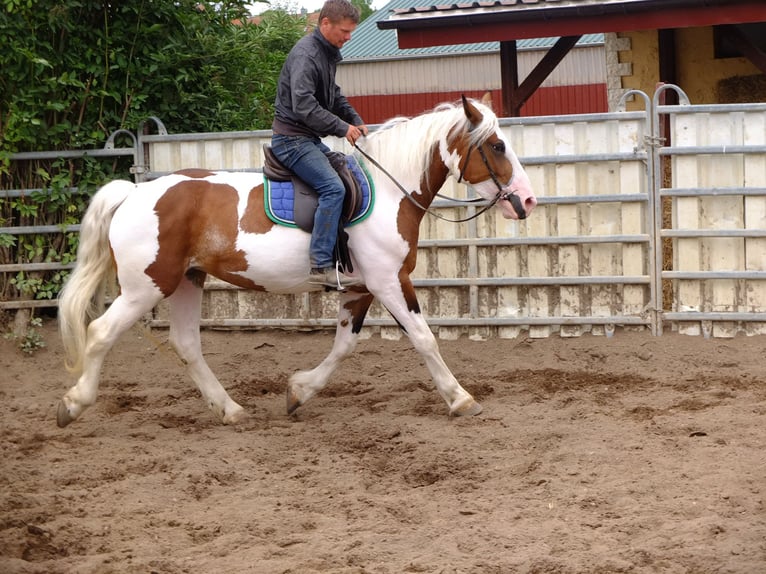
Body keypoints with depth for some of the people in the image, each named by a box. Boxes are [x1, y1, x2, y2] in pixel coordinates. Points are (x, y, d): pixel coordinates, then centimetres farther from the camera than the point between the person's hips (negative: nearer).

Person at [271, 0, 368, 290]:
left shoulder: (327, 53, 13)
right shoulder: (305, 54, -19)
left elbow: (335, 97, 23)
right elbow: (303, 106, -28)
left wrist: (356, 120, 6)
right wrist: (342, 127, -23)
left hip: (309, 138, 11)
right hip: (292, 138, -11)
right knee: (333, 187, -24)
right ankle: (321, 265, -27)